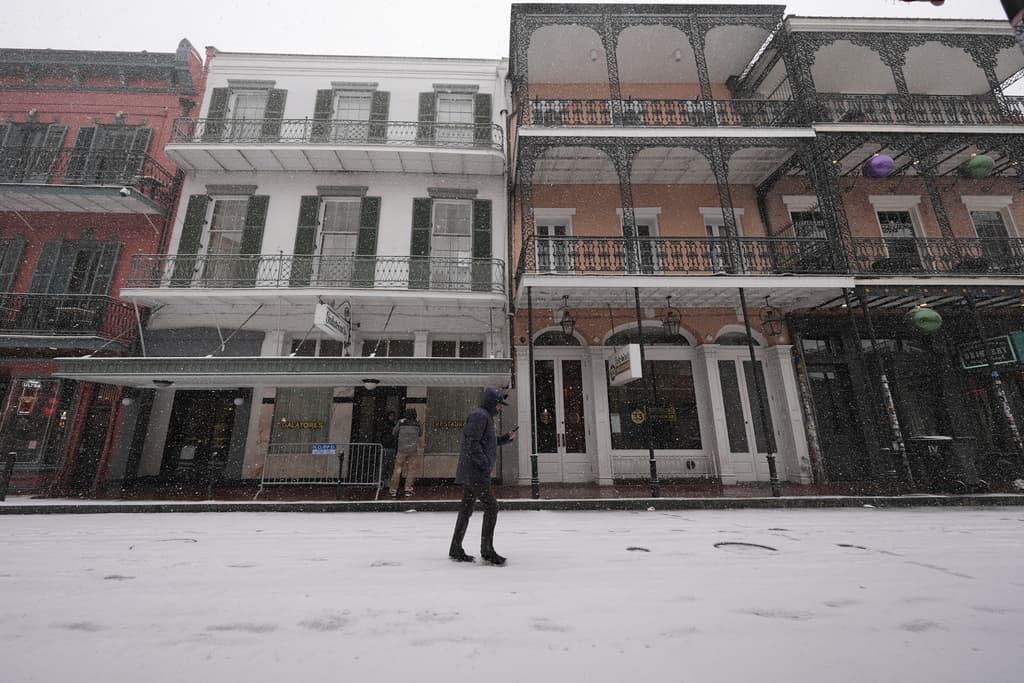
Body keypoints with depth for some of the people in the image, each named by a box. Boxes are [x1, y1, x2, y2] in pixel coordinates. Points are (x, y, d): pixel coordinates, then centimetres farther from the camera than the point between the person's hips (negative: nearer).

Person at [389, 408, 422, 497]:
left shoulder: (401, 422, -1)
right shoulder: (417, 425, 4)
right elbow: (420, 434, 21)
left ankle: (393, 490, 11)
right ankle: (408, 489, 2)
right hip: (413, 450, 1)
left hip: (402, 449, 0)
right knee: (411, 469, 7)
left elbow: (394, 433, 11)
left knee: (397, 469, 8)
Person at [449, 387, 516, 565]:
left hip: (471, 474, 11)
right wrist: (485, 464, -20)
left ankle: (455, 549, 22)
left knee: (466, 509, 14)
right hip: (475, 472, -11)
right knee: (491, 507, -6)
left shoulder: (485, 416, 20)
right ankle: (487, 550, 3)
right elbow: (473, 443, -21)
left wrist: (506, 438, 15)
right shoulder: (479, 415, -14)